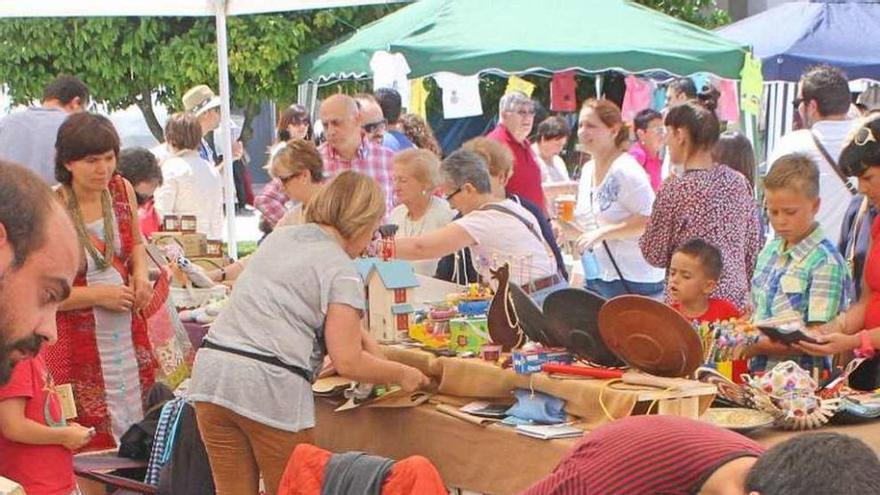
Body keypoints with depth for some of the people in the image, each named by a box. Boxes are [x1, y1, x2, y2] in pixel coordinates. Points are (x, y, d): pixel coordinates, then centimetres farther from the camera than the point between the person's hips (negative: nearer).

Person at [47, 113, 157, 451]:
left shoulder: (122, 191, 2)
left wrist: (141, 274, 0)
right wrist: (97, 295, -16)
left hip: (127, 334, 5)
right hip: (78, 341, -5)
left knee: (136, 425, 8)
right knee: (90, 439, -2)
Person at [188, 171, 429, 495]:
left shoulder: (278, 238, 19)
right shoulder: (342, 271, -4)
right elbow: (348, 363, -8)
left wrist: (357, 333, 34)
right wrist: (401, 374, 8)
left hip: (212, 369, 7)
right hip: (271, 386, -7)